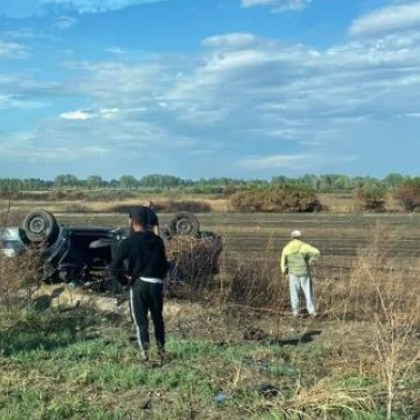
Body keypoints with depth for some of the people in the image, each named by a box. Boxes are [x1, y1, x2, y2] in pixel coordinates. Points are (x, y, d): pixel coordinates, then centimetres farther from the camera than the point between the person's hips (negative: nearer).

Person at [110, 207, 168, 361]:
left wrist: (125, 277, 4)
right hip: (156, 284, 3)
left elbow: (114, 267, -10)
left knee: (140, 319, 5)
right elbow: (164, 263, 9)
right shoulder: (157, 240, 5)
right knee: (157, 317, 17)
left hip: (138, 284, -3)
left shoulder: (128, 242, -7)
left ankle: (144, 351, -3)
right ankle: (161, 349, 20)